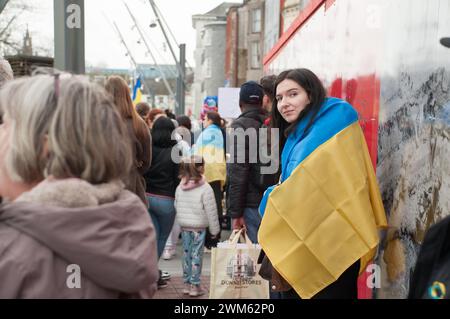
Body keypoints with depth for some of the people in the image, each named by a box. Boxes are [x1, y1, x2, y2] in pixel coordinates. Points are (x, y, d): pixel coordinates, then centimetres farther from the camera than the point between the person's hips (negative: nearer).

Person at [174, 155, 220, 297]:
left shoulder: (180, 187, 2)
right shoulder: (205, 189, -15)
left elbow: (176, 206, 11)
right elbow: (211, 212, -12)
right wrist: (214, 229, -2)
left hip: (184, 226, 5)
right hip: (198, 227, -5)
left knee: (186, 253, 13)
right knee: (196, 255, 1)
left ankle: (187, 284, 21)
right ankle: (195, 286, 6)